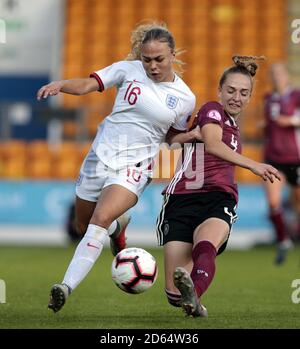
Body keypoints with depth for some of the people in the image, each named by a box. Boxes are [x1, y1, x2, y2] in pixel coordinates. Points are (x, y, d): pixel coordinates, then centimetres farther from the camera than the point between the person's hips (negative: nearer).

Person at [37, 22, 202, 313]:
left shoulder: (185, 98, 2)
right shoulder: (129, 69, -1)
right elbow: (87, 85, -6)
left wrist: (194, 135, -2)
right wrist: (59, 85, -25)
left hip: (134, 167, -3)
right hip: (101, 155, 3)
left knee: (100, 220, -26)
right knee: (84, 226, 15)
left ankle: (67, 286, -31)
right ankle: (119, 225, 51)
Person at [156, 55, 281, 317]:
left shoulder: (232, 125, 26)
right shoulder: (213, 110, 3)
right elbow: (212, 143, -19)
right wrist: (253, 165, -29)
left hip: (219, 200, 4)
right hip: (183, 198, -4)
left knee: (206, 246, -36)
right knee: (174, 292, -13)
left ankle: (193, 295, -67)